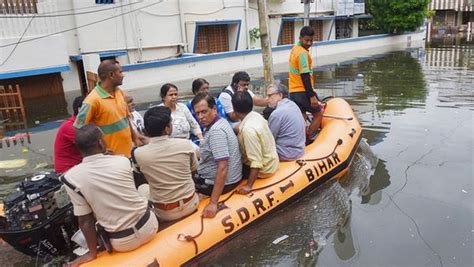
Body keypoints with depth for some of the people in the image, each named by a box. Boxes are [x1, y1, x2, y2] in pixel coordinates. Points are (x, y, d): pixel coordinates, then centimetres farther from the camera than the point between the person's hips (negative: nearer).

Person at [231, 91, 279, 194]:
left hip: (263, 169, -8)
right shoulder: (256, 115, -6)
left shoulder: (248, 129, -31)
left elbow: (256, 163, -31)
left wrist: (249, 185, -27)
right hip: (271, 160, 8)